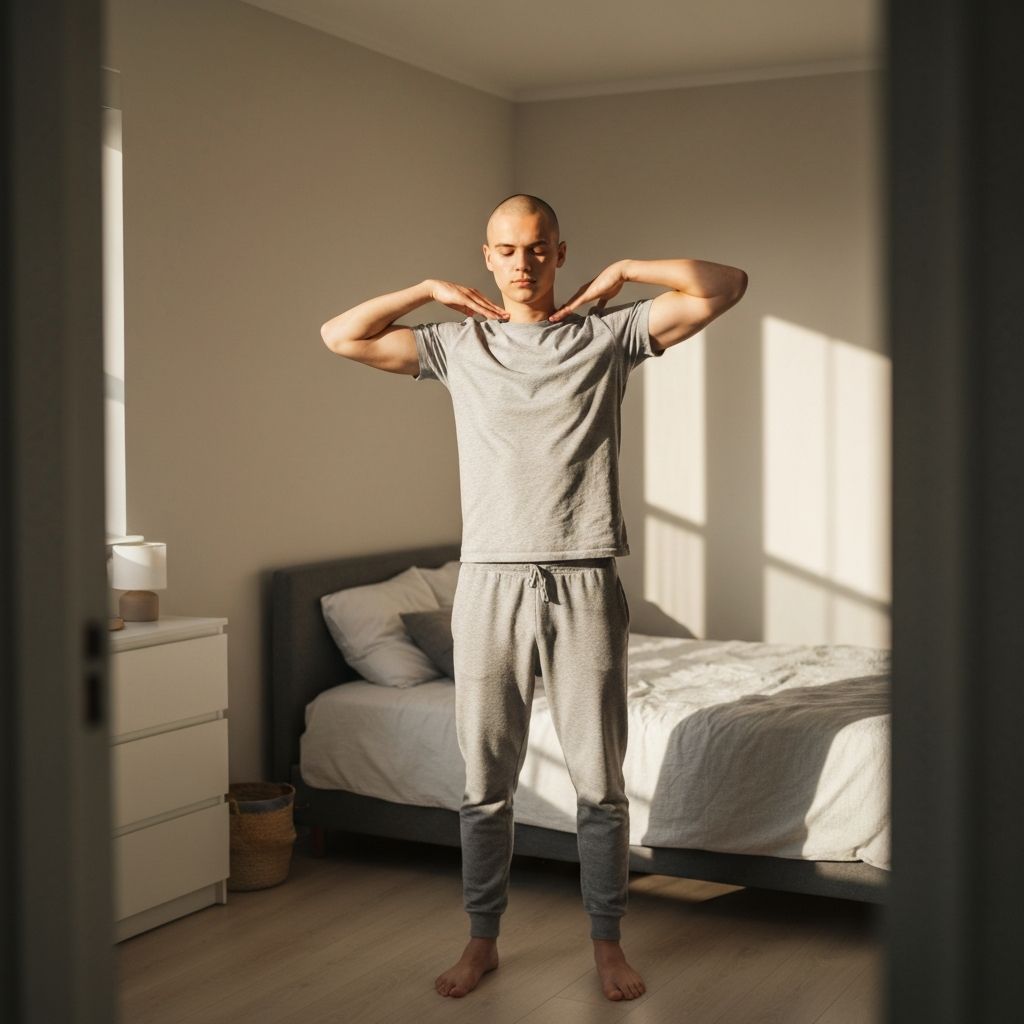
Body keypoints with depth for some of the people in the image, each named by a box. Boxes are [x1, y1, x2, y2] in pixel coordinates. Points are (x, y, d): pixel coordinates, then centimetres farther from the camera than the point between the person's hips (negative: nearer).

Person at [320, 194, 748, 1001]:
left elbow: (723, 287, -1)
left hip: (585, 584, -1)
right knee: (485, 782, 8)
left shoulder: (608, 336, 5)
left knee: (601, 781, 5)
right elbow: (340, 335, 7)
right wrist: (432, 290, 8)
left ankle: (608, 942, 20)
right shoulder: (459, 344, 10)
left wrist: (622, 273, 4)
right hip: (491, 581, 1)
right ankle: (483, 941, 23)